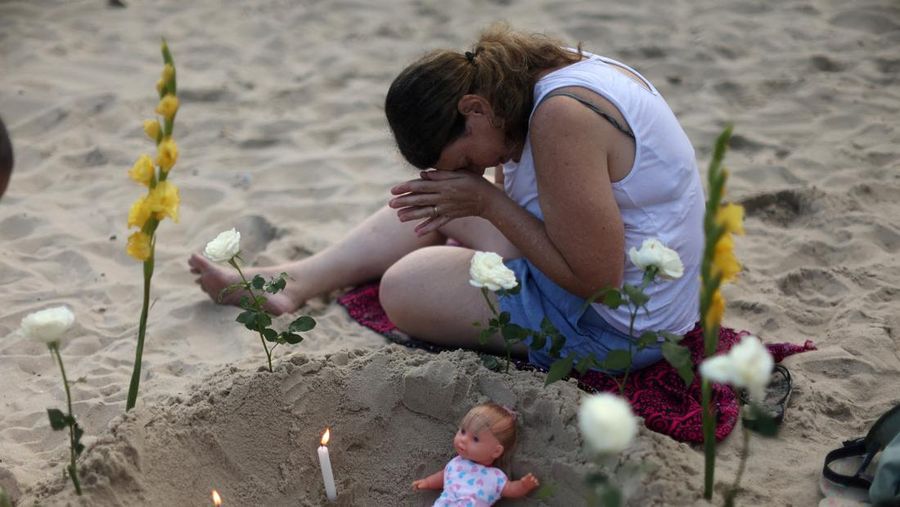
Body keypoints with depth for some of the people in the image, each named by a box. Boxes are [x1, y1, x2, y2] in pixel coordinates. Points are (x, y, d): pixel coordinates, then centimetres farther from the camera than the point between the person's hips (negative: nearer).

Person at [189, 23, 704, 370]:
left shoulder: (561, 117, -29)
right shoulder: (561, 68, 0)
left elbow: (594, 278, -27)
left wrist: (486, 202, -21)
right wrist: (483, 192, -6)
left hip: (614, 325, -10)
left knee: (402, 285, -10)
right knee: (444, 198, 14)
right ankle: (296, 281, 22)